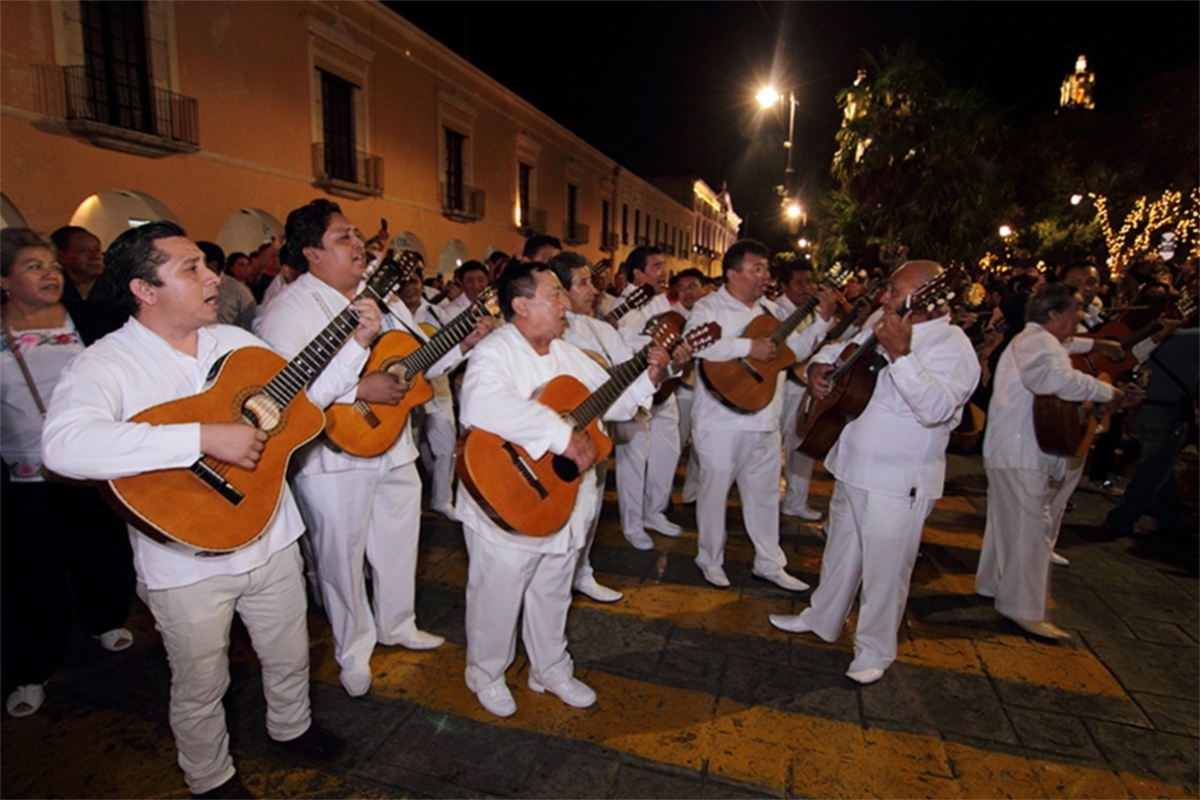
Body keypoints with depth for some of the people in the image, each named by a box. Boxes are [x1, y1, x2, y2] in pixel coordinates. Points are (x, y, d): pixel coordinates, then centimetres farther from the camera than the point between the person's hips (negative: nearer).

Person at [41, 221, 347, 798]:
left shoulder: (237, 341, 2)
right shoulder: (106, 362, -16)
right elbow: (63, 445, -34)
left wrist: (355, 343, -3)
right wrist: (205, 437, -38)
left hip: (272, 539, 5)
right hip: (187, 561, -5)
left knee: (290, 656, 23)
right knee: (201, 688, 18)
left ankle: (292, 728, 52)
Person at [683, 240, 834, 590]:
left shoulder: (771, 310, 14)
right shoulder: (709, 307, -8)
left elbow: (796, 348, 17)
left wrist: (823, 319, 5)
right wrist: (748, 346, -28)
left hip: (765, 420, 7)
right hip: (722, 420, -7)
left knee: (765, 492, 16)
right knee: (715, 489, 7)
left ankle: (769, 563, 31)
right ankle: (710, 560, 26)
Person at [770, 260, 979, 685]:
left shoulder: (952, 346, -16)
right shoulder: (882, 327, 7)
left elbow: (936, 409, -32)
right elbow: (841, 349, 22)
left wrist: (901, 355, -39)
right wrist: (818, 366, 0)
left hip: (899, 482, -8)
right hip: (852, 467, 8)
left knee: (884, 569, 6)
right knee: (840, 551, 23)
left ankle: (874, 650, 27)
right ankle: (822, 618, 42)